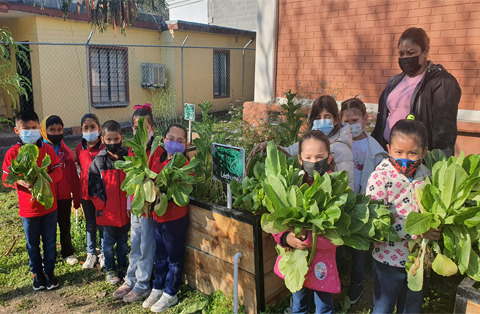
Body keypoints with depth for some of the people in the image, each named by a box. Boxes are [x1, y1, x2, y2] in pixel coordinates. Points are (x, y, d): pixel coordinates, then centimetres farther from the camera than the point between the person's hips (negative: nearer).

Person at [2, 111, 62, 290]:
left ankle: (49, 272, 30)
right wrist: (20, 182, -22)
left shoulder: (47, 149, -4)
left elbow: (57, 173, -6)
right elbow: (5, 178, -2)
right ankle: (37, 273, 33)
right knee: (32, 244, 15)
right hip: (28, 208, 0)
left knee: (50, 242, 12)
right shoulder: (12, 153, -6)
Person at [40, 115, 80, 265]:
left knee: (65, 227, 14)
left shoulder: (67, 151, 0)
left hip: (65, 197, 1)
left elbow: (74, 176, 3)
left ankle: (68, 253, 30)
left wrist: (76, 198, 4)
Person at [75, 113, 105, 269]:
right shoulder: (79, 148, 0)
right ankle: (91, 253, 32)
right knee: (90, 224, 16)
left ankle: (103, 253, 27)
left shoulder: (105, 147, -12)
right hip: (85, 192, 3)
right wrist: (77, 193, 13)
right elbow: (81, 167, 11)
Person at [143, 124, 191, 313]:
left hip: (176, 218, -6)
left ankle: (170, 294, 26)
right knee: (160, 256, 21)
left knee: (174, 258, 10)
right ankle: (157, 288, 38)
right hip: (158, 217, 6)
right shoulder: (157, 162, 4)